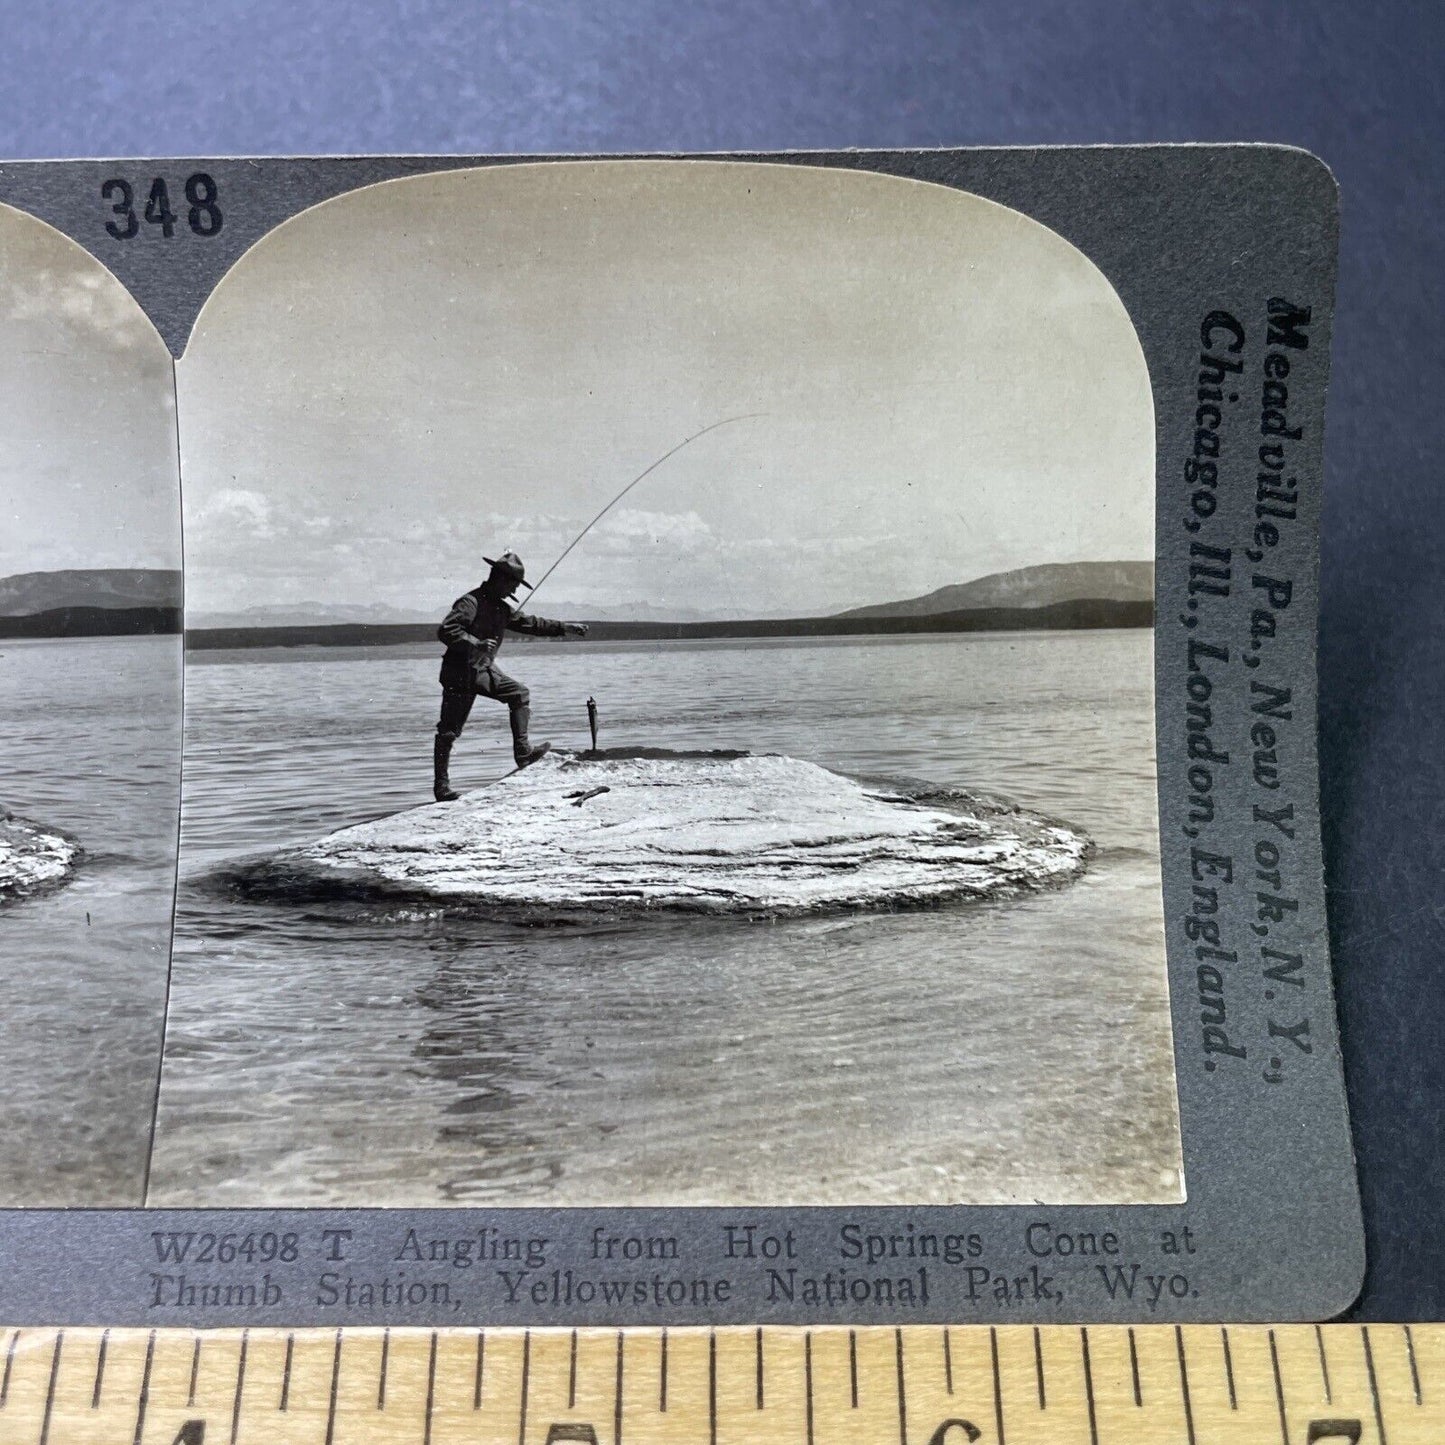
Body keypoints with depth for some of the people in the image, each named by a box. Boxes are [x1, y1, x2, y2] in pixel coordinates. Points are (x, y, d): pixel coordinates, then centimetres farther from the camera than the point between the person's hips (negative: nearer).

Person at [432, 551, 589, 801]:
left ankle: (522, 752, 1)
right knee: (449, 730, -3)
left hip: (486, 670, 8)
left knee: (519, 694, 0)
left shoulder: (503, 606, 8)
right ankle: (441, 785, 4)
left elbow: (530, 623, 17)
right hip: (461, 673, -8)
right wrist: (476, 644, -37)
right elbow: (445, 631, -27)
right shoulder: (470, 602, -19)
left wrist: (565, 628, 13)